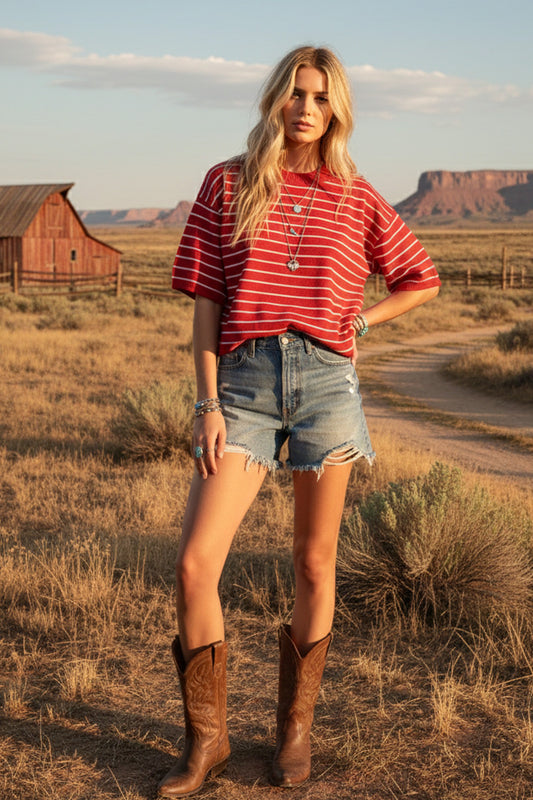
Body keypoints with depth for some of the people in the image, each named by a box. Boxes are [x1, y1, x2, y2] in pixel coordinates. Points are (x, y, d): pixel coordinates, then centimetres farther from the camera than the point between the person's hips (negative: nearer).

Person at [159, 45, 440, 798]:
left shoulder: (357, 200, 9)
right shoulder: (227, 184, 7)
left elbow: (423, 280, 21)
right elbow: (205, 303, 3)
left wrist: (360, 321, 6)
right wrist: (209, 403, -4)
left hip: (326, 378, 1)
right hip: (245, 381, 0)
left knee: (315, 564, 6)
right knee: (195, 562, -10)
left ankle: (296, 727, 24)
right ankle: (206, 740, 7)